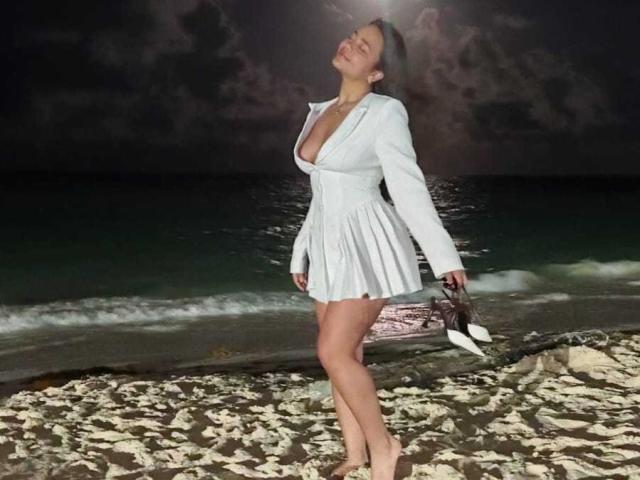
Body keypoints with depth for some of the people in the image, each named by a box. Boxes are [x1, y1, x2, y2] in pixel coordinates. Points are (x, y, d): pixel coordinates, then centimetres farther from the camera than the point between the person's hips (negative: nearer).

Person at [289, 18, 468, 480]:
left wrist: (444, 256, -15)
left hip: (367, 246, -7)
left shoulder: (385, 112, -11)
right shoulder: (321, 113, 11)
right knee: (343, 355, 10)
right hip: (330, 246, 8)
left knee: (334, 353, -11)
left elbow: (409, 188, -13)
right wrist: (302, 253, 19)